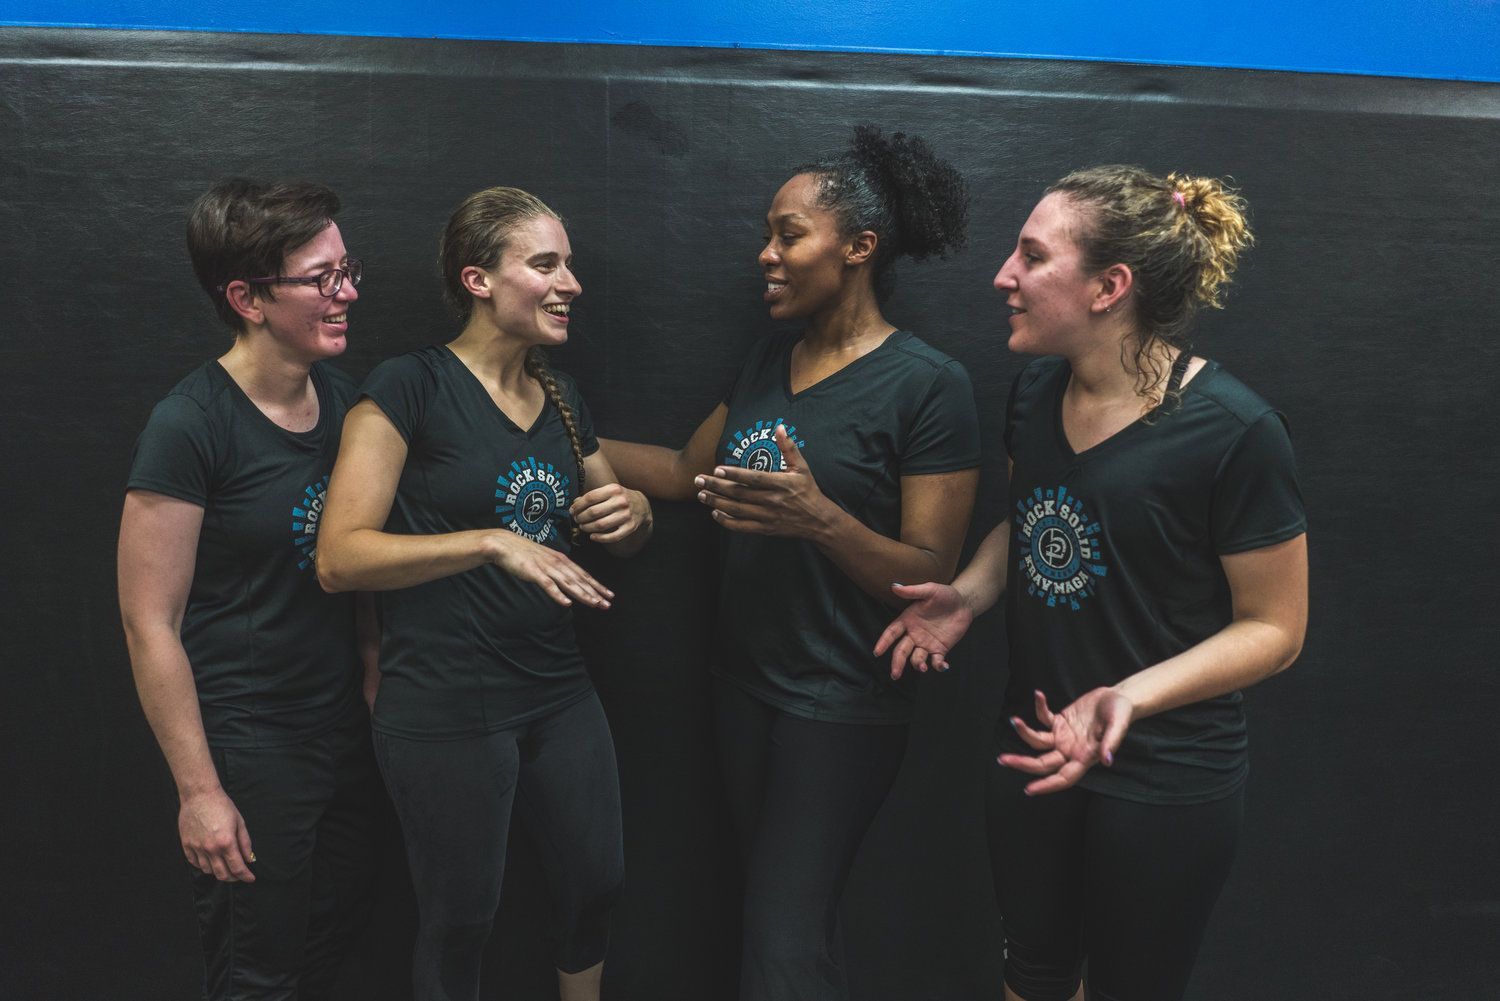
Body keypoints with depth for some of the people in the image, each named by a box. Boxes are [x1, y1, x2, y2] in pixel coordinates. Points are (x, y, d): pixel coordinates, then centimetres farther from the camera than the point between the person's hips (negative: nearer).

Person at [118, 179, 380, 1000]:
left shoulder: (340, 395, 2)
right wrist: (198, 790, -14)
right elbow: (149, 621, -17)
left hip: (345, 726, 6)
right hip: (248, 746, -6)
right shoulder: (191, 425, -19)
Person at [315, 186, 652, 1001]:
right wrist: (492, 542, -29)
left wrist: (634, 514, -4)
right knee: (460, 919, 11)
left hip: (557, 690, 7)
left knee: (597, 883, 19)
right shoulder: (409, 389, -12)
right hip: (444, 709, -6)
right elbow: (339, 556, -19)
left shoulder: (562, 399, 8)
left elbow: (621, 532, 19)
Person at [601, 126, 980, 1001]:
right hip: (746, 681, 7)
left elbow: (932, 576, -17)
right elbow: (688, 471, 16)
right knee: (793, 912, 19)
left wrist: (820, 518, -32)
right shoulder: (772, 359, 6)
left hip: (842, 708, -7)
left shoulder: (929, 386, -16)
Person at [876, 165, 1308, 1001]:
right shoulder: (1036, 391, -3)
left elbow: (1274, 626, -14)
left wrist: (1133, 697, -28)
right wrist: (970, 595, -6)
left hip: (1166, 778, -5)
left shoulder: (1233, 431, -22)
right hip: (1038, 746, 5)